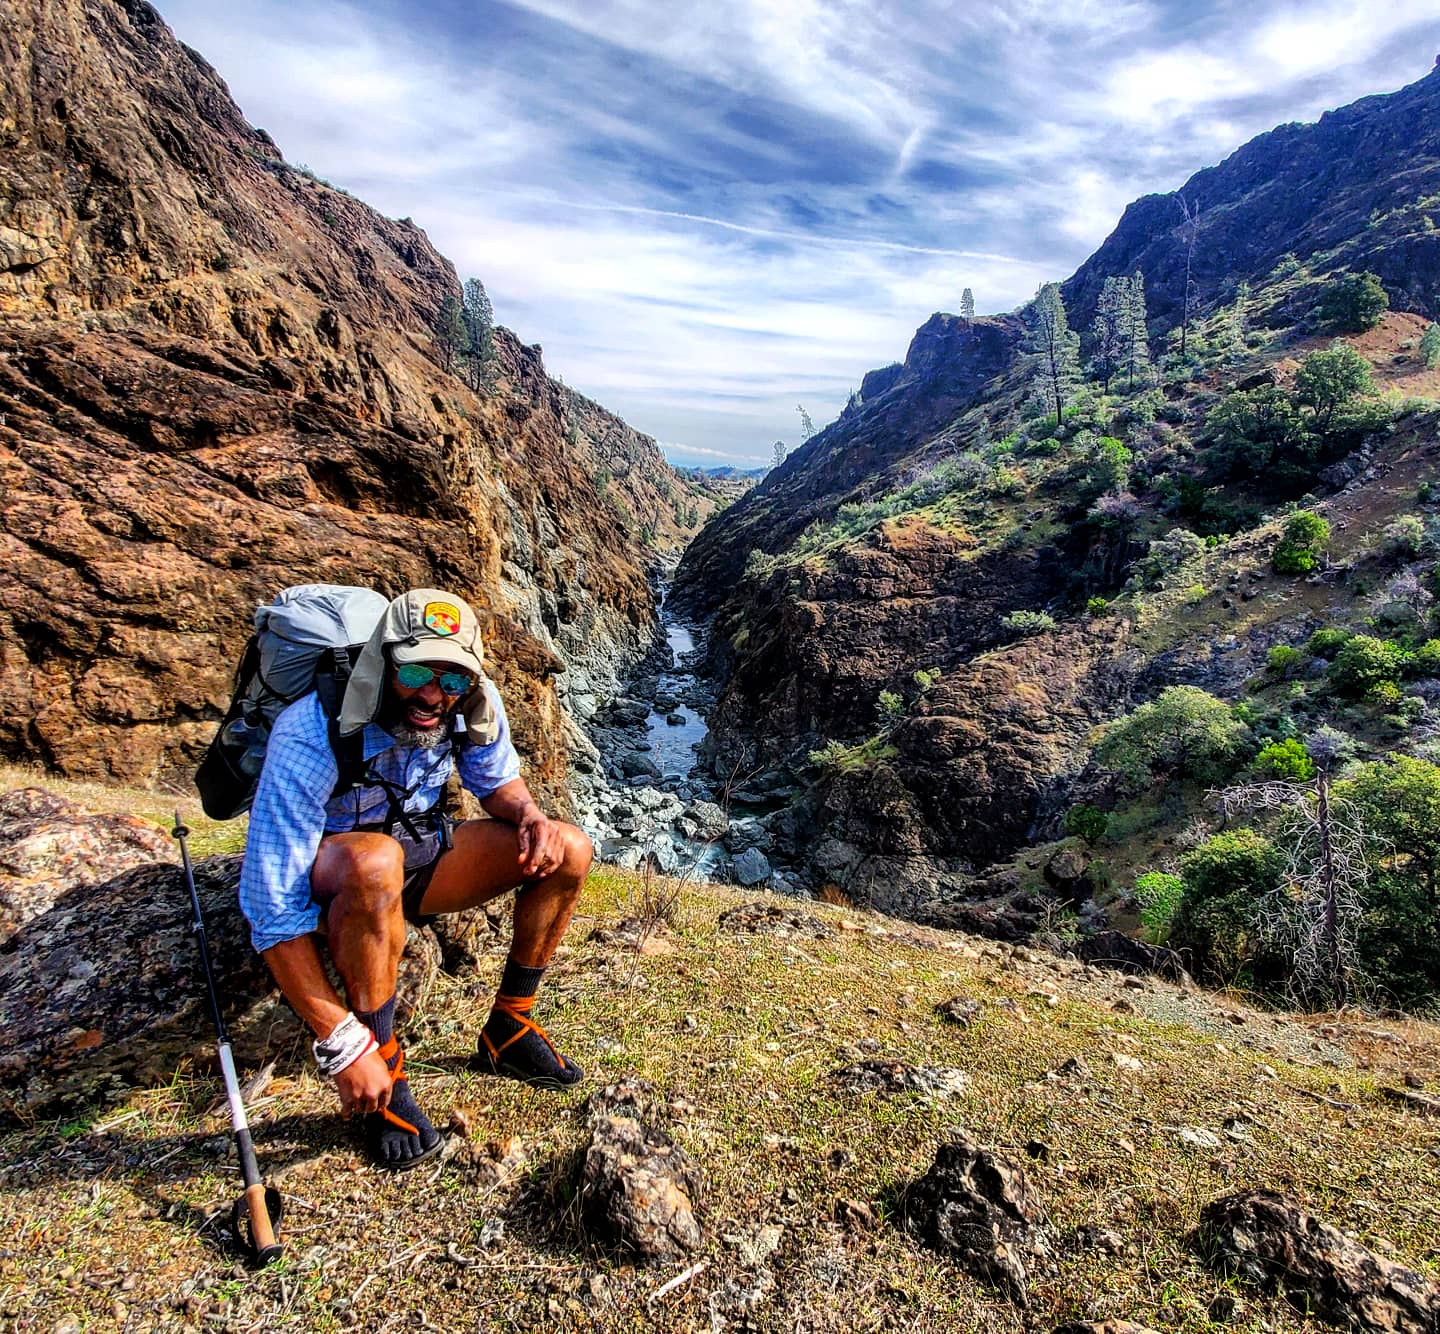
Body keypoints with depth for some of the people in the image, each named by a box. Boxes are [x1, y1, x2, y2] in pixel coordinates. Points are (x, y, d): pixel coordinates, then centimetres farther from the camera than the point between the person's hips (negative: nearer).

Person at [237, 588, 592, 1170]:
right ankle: (383, 1071, -20)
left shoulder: (474, 704, -19)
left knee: (568, 851, -13)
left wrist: (532, 818, -21)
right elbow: (273, 912, -31)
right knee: (376, 861, -40)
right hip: (328, 878, -5)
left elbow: (497, 779, 3)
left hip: (421, 845, 5)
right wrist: (342, 1044, -32)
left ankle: (506, 1031, 3)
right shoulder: (311, 740, -33)